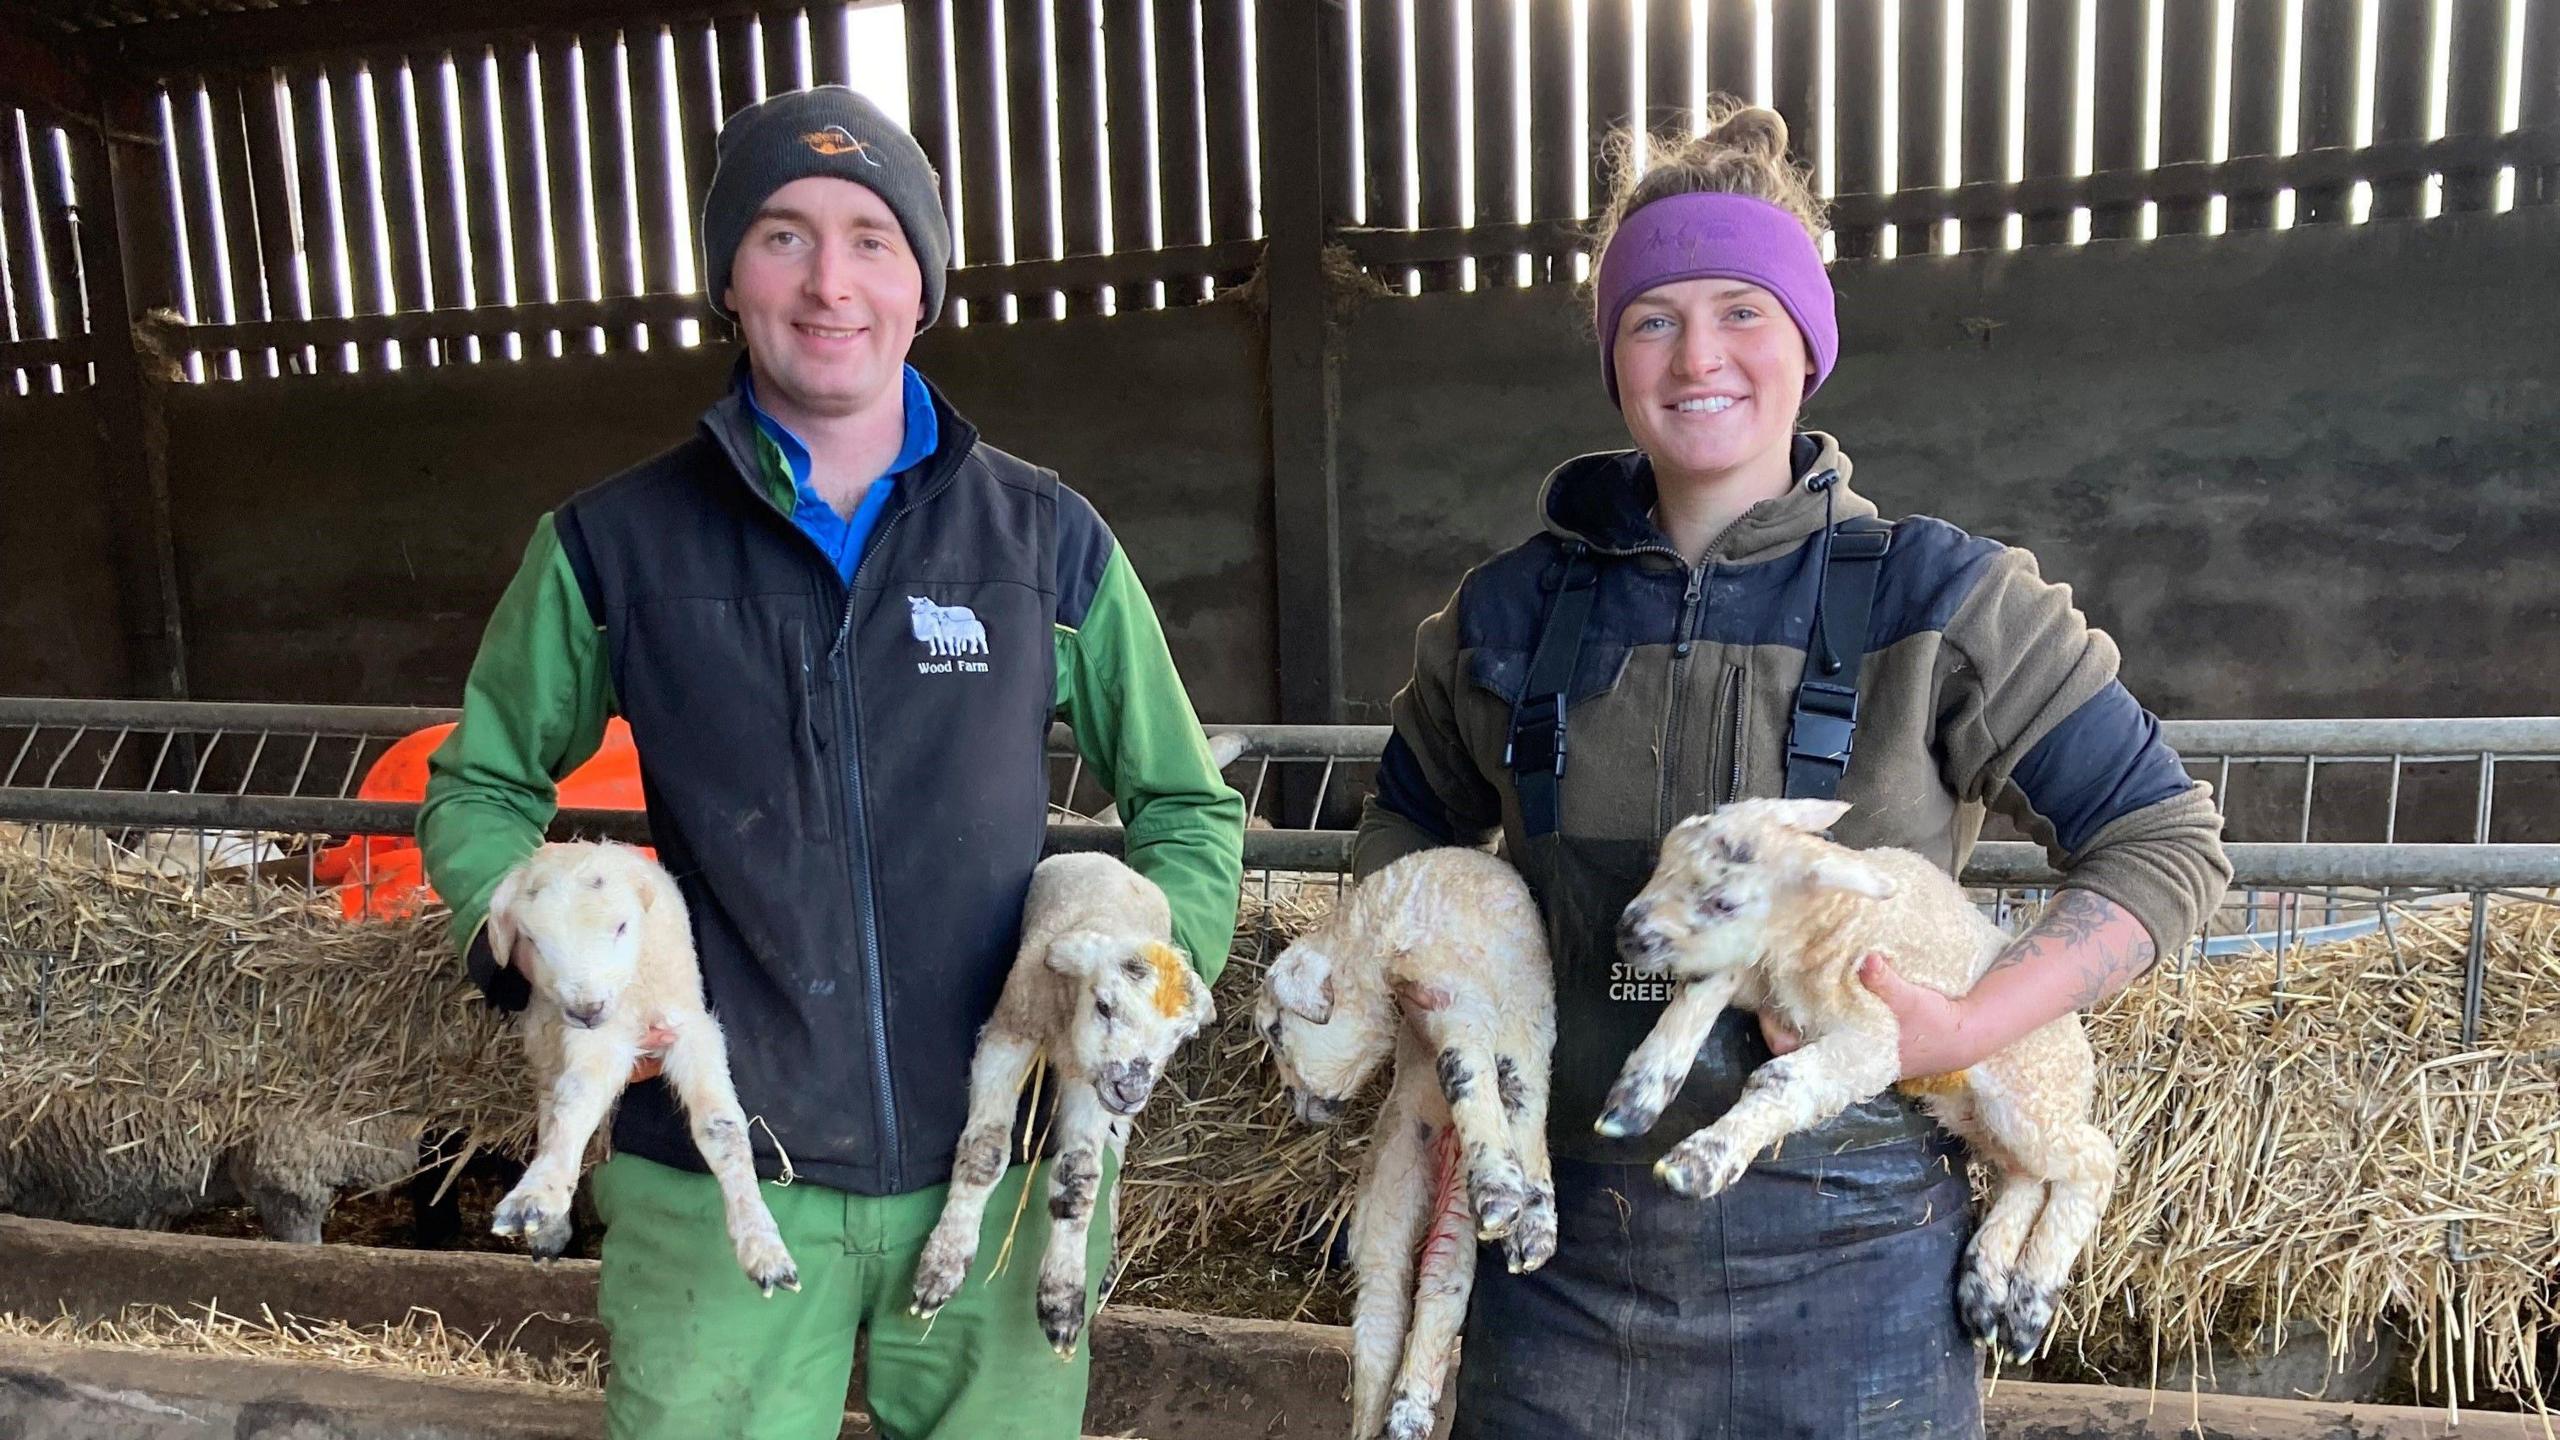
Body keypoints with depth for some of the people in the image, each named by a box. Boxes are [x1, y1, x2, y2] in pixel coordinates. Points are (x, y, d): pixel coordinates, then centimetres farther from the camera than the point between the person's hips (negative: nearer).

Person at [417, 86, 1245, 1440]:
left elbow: (1185, 805, 8)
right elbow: (480, 786, 12)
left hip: (997, 1167, 1)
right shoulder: (613, 545, -1)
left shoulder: (1047, 540, -1)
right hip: (717, 1179, 0)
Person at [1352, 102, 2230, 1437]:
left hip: (1846, 1258, -2)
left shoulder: (1939, 598, -6)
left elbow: (2164, 841, -3)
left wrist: (1966, 1026, -16)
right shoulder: (1513, 612, 1)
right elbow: (1411, 820, 17)